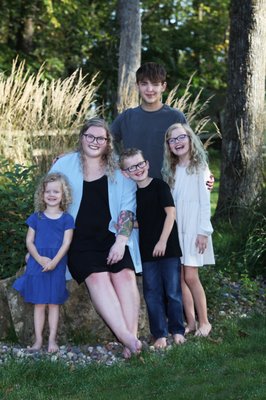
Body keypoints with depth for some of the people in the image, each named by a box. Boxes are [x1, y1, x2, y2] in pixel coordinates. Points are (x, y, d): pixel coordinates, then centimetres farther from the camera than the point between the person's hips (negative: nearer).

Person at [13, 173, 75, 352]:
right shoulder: (36, 217, 5)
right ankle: (38, 339, 10)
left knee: (54, 303, 4)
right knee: (39, 303, 5)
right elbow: (29, 241, 2)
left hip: (56, 266, -1)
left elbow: (66, 243, -5)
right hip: (37, 265, 1)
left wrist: (54, 261, -18)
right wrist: (39, 258, -14)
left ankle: (52, 339, 10)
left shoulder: (66, 219, 1)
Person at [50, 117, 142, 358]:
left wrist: (120, 241, -9)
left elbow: (127, 209, 5)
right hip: (79, 239, -1)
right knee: (97, 277, -26)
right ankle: (127, 337, -36)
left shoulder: (119, 170, 10)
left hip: (112, 236, 1)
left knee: (124, 275, -25)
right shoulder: (64, 165, 9)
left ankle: (131, 338, -31)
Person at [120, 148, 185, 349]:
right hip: (146, 251, 4)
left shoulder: (159, 186, -6)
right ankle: (160, 334, 12)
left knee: (173, 292, 2)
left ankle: (177, 330, 16)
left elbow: (171, 213, -10)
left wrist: (163, 241, -14)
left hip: (167, 247, -4)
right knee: (152, 294, 5)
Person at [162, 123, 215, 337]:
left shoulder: (199, 166, -2)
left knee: (190, 276, -10)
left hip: (193, 227, -5)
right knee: (179, 277, 2)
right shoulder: (171, 170, 13)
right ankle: (191, 322, 9)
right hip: (175, 228, 5)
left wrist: (204, 231, -13)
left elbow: (205, 201, -7)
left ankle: (204, 322, 2)